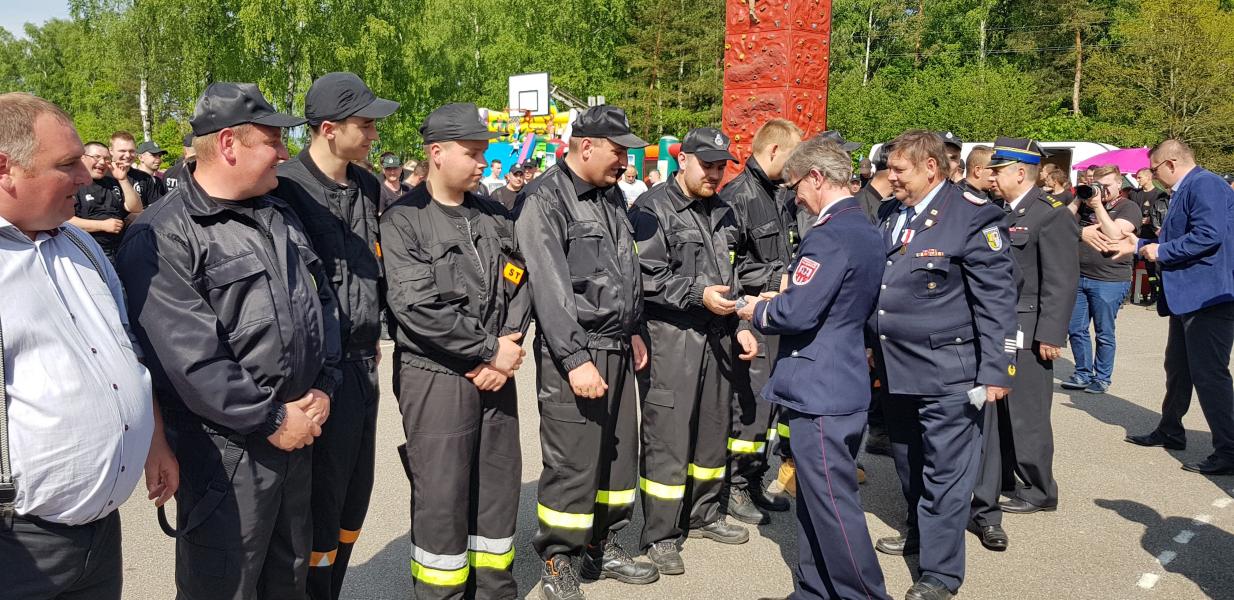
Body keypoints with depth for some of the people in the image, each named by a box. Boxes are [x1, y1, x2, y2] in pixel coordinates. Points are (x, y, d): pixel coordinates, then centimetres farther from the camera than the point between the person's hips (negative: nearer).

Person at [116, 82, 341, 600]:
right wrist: (271, 420, -16)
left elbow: (322, 301, 14)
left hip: (299, 430, 7)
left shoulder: (281, 217, 10)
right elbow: (189, 359, -22)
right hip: (226, 452, -7)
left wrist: (322, 386, 1)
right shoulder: (162, 238, -16)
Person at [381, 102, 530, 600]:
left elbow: (519, 283, 10)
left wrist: (507, 348, -6)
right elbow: (417, 308, -17)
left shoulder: (494, 216, 10)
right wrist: (491, 348, -14)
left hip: (496, 372, 6)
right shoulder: (402, 221, -8)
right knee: (441, 497, 1)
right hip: (436, 377, -6)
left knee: (499, 486, 13)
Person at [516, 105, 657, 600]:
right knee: (572, 465, -2)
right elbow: (550, 287, -18)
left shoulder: (611, 195, 14)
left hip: (618, 349, 8)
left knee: (620, 453, 14)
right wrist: (575, 360, -21)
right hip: (574, 353, -8)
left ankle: (604, 545, 31)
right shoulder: (545, 201, -11)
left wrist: (633, 331, 20)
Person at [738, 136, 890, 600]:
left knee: (834, 505, 0)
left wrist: (755, 311, -5)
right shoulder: (866, 230, 12)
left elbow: (797, 314, -23)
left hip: (819, 392, -10)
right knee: (816, 500, 18)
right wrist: (779, 299, 13)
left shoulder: (829, 235, -19)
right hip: (845, 384, 10)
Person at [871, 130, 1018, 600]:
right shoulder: (889, 214, 10)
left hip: (947, 372, -7)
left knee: (944, 471, 1)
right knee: (908, 463, 21)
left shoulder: (972, 217, -12)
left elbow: (997, 298, -13)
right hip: (895, 367, 7)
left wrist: (996, 369, -16)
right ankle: (920, 531, 42)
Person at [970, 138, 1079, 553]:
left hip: (1025, 337, -7)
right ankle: (986, 506, 17)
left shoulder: (1052, 216, -10)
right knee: (990, 416, 9)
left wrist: (1050, 336, -18)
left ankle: (1039, 490, 25)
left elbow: (1062, 283, -14)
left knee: (1025, 416, 4)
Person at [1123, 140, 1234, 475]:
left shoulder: (1204, 185, -15)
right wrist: (1138, 246, 29)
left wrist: (1161, 251, -17)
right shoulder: (1184, 191, 17)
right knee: (1177, 368, 21)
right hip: (1187, 297, 11)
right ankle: (1170, 431, 37)